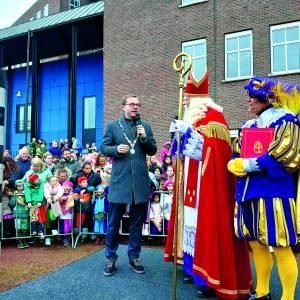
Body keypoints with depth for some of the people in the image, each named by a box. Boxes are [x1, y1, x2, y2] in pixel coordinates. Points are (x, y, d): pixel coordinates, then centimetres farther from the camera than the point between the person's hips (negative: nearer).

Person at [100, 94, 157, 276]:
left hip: (140, 181, 2)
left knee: (137, 222, 12)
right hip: (119, 181, -2)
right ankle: (111, 258, 20)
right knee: (113, 222, 5)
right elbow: (103, 148, 6)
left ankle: (134, 257, 27)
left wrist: (145, 138, -8)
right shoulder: (113, 126, 6)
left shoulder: (145, 126, 10)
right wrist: (116, 149, -13)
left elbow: (153, 151, 9)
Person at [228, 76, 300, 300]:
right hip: (249, 193, 7)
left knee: (280, 247, -4)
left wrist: (248, 165, -12)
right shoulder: (249, 127, 17)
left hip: (273, 192, -7)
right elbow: (235, 156, 17)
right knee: (256, 244, 12)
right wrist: (237, 165, -7)